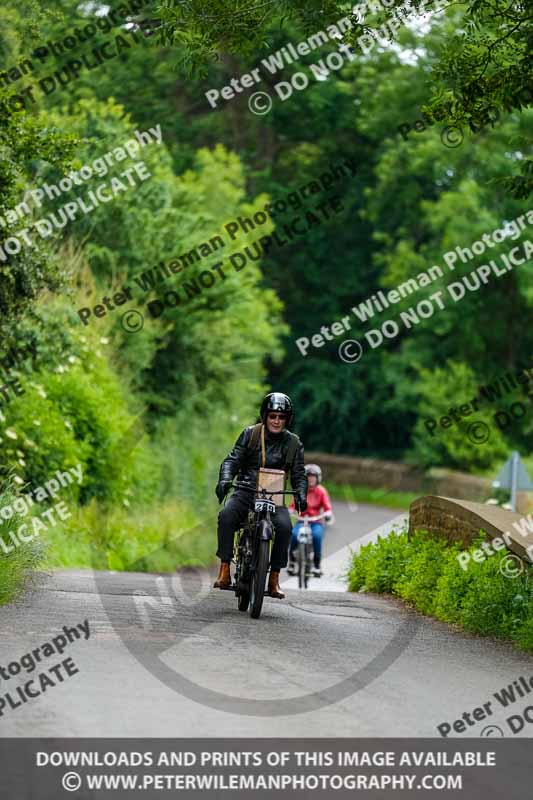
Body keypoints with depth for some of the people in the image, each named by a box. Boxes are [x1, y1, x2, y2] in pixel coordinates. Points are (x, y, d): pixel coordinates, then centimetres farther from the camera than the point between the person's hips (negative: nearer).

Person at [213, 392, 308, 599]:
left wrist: (301, 495, -15)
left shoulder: (293, 443, 6)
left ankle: (274, 578, -21)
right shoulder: (250, 434, 3)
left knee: (284, 526, -31)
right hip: (246, 492, 0)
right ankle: (224, 571, -28)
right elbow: (232, 460, -2)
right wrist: (225, 480, -22)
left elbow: (299, 474, 5)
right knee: (226, 516, -31)